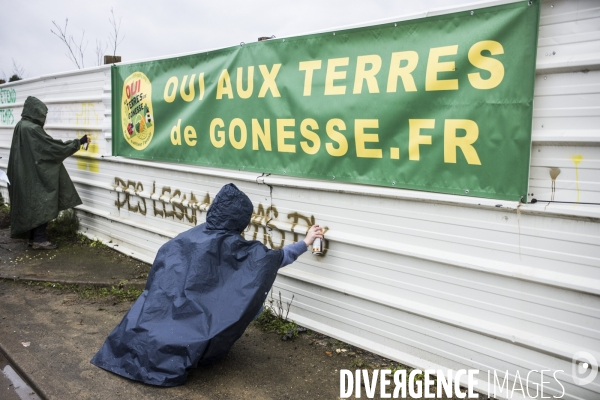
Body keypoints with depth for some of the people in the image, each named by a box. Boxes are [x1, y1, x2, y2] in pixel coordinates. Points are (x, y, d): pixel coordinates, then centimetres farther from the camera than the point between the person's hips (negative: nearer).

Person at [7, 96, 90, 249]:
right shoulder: (32, 129, -19)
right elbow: (54, 146, -17)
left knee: (33, 205, 14)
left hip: (26, 174, 10)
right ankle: (39, 239, 0)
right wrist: (79, 142, -11)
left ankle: (34, 237, 19)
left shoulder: (21, 126, 10)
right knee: (41, 205, -4)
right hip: (36, 175, -10)